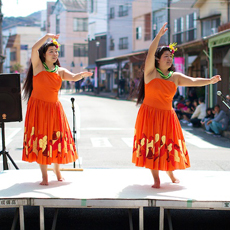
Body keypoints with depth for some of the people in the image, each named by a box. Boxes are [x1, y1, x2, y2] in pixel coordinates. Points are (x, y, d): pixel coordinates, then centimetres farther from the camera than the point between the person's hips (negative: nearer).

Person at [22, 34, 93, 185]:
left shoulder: (60, 71, 8)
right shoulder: (38, 66, 0)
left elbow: (73, 77, -9)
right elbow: (34, 49, -16)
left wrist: (82, 74, -29)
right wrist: (47, 36, -17)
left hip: (54, 108, 3)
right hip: (38, 108, -3)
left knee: (56, 139, 4)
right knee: (41, 140, -2)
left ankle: (57, 170, 22)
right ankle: (44, 175, 5)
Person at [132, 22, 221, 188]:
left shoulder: (176, 77, 5)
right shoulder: (151, 72, -3)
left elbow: (193, 81, -5)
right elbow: (150, 53, -15)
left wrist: (209, 81, -20)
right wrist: (159, 36, -23)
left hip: (167, 115, 3)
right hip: (149, 115, -3)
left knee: (169, 145, 8)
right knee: (152, 145, -3)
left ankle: (171, 173, 32)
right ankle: (156, 178, 6)